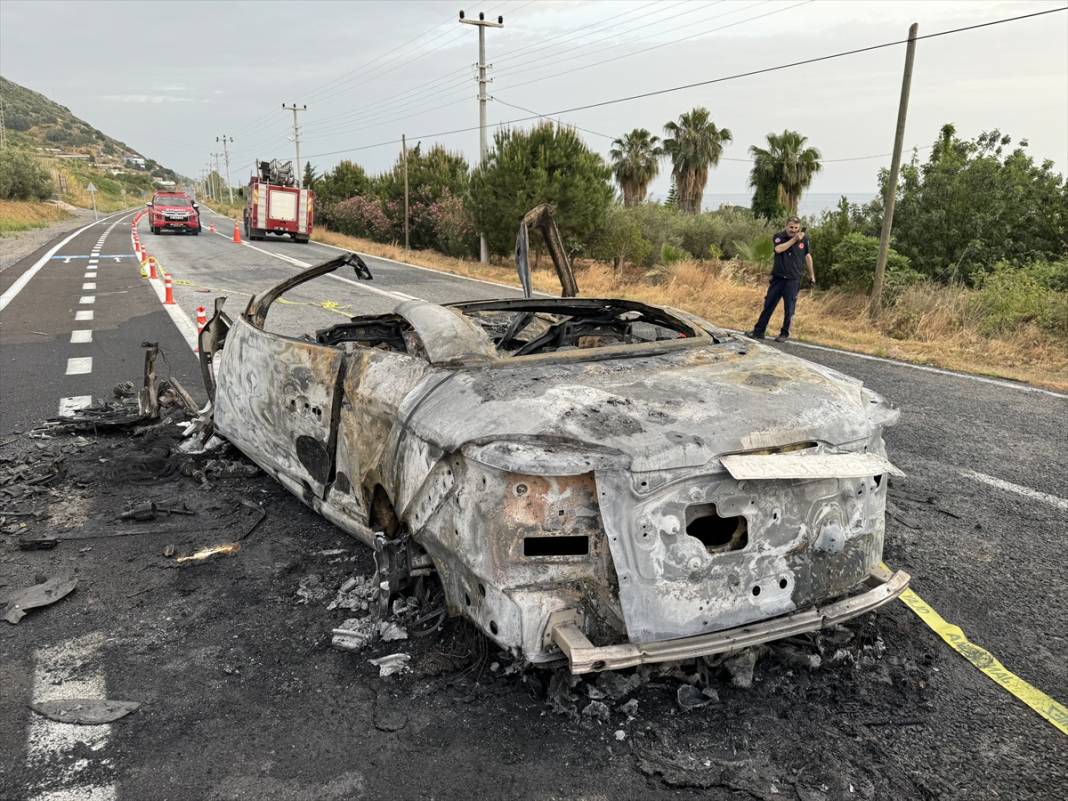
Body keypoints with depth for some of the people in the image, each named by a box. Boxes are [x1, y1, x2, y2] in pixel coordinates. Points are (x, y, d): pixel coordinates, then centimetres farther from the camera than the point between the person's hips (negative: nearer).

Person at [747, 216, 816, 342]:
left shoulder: (804, 239, 4)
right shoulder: (779, 236, -1)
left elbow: (807, 256, 15)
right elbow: (778, 249, -21)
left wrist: (811, 274, 19)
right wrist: (794, 239, -19)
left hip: (793, 280, 0)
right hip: (778, 278, 0)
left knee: (789, 308, 2)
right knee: (768, 305, 4)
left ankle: (785, 333, 14)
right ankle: (758, 331, 10)